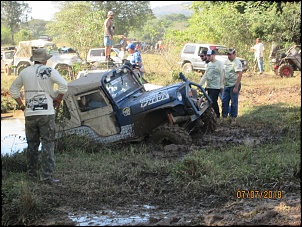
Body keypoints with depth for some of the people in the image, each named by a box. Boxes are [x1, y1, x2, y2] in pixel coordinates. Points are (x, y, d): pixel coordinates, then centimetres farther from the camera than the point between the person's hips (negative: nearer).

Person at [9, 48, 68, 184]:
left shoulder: (25, 72, 8)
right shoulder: (49, 71, -5)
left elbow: (13, 89, 17)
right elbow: (63, 85, -16)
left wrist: (21, 105, 17)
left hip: (29, 113, 4)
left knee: (32, 144, 13)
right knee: (48, 144, -1)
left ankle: (32, 174, 19)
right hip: (46, 112, -4)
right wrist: (58, 100, -3)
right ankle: (47, 176, -5)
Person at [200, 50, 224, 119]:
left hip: (215, 87, -7)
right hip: (209, 87, 7)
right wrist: (200, 84, 15)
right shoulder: (209, 64, 17)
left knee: (213, 102, -13)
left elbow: (222, 76, -8)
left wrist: (222, 86, -10)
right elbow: (205, 75, 20)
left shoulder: (219, 64, -6)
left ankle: (217, 115, -4)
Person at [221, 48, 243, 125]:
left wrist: (236, 87, -23)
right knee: (224, 101, 9)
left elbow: (240, 75, -20)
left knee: (234, 103, 0)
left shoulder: (237, 63, -15)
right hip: (226, 85, 8)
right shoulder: (227, 61, 11)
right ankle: (224, 117, 18)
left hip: (234, 85, -8)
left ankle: (233, 118, 8)